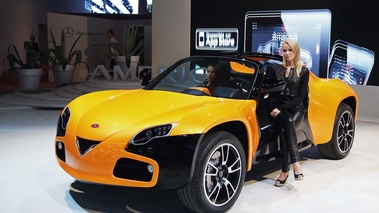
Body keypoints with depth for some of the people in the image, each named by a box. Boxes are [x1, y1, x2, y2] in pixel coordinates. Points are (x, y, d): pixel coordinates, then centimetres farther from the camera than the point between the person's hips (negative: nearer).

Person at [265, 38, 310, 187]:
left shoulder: (303, 71, 8)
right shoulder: (274, 69, 11)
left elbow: (300, 97, -1)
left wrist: (282, 108, -13)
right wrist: (274, 109, -14)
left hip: (296, 109, 0)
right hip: (278, 109, 0)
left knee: (285, 127, -34)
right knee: (288, 121, -35)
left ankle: (285, 170, -36)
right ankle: (295, 163, -40)